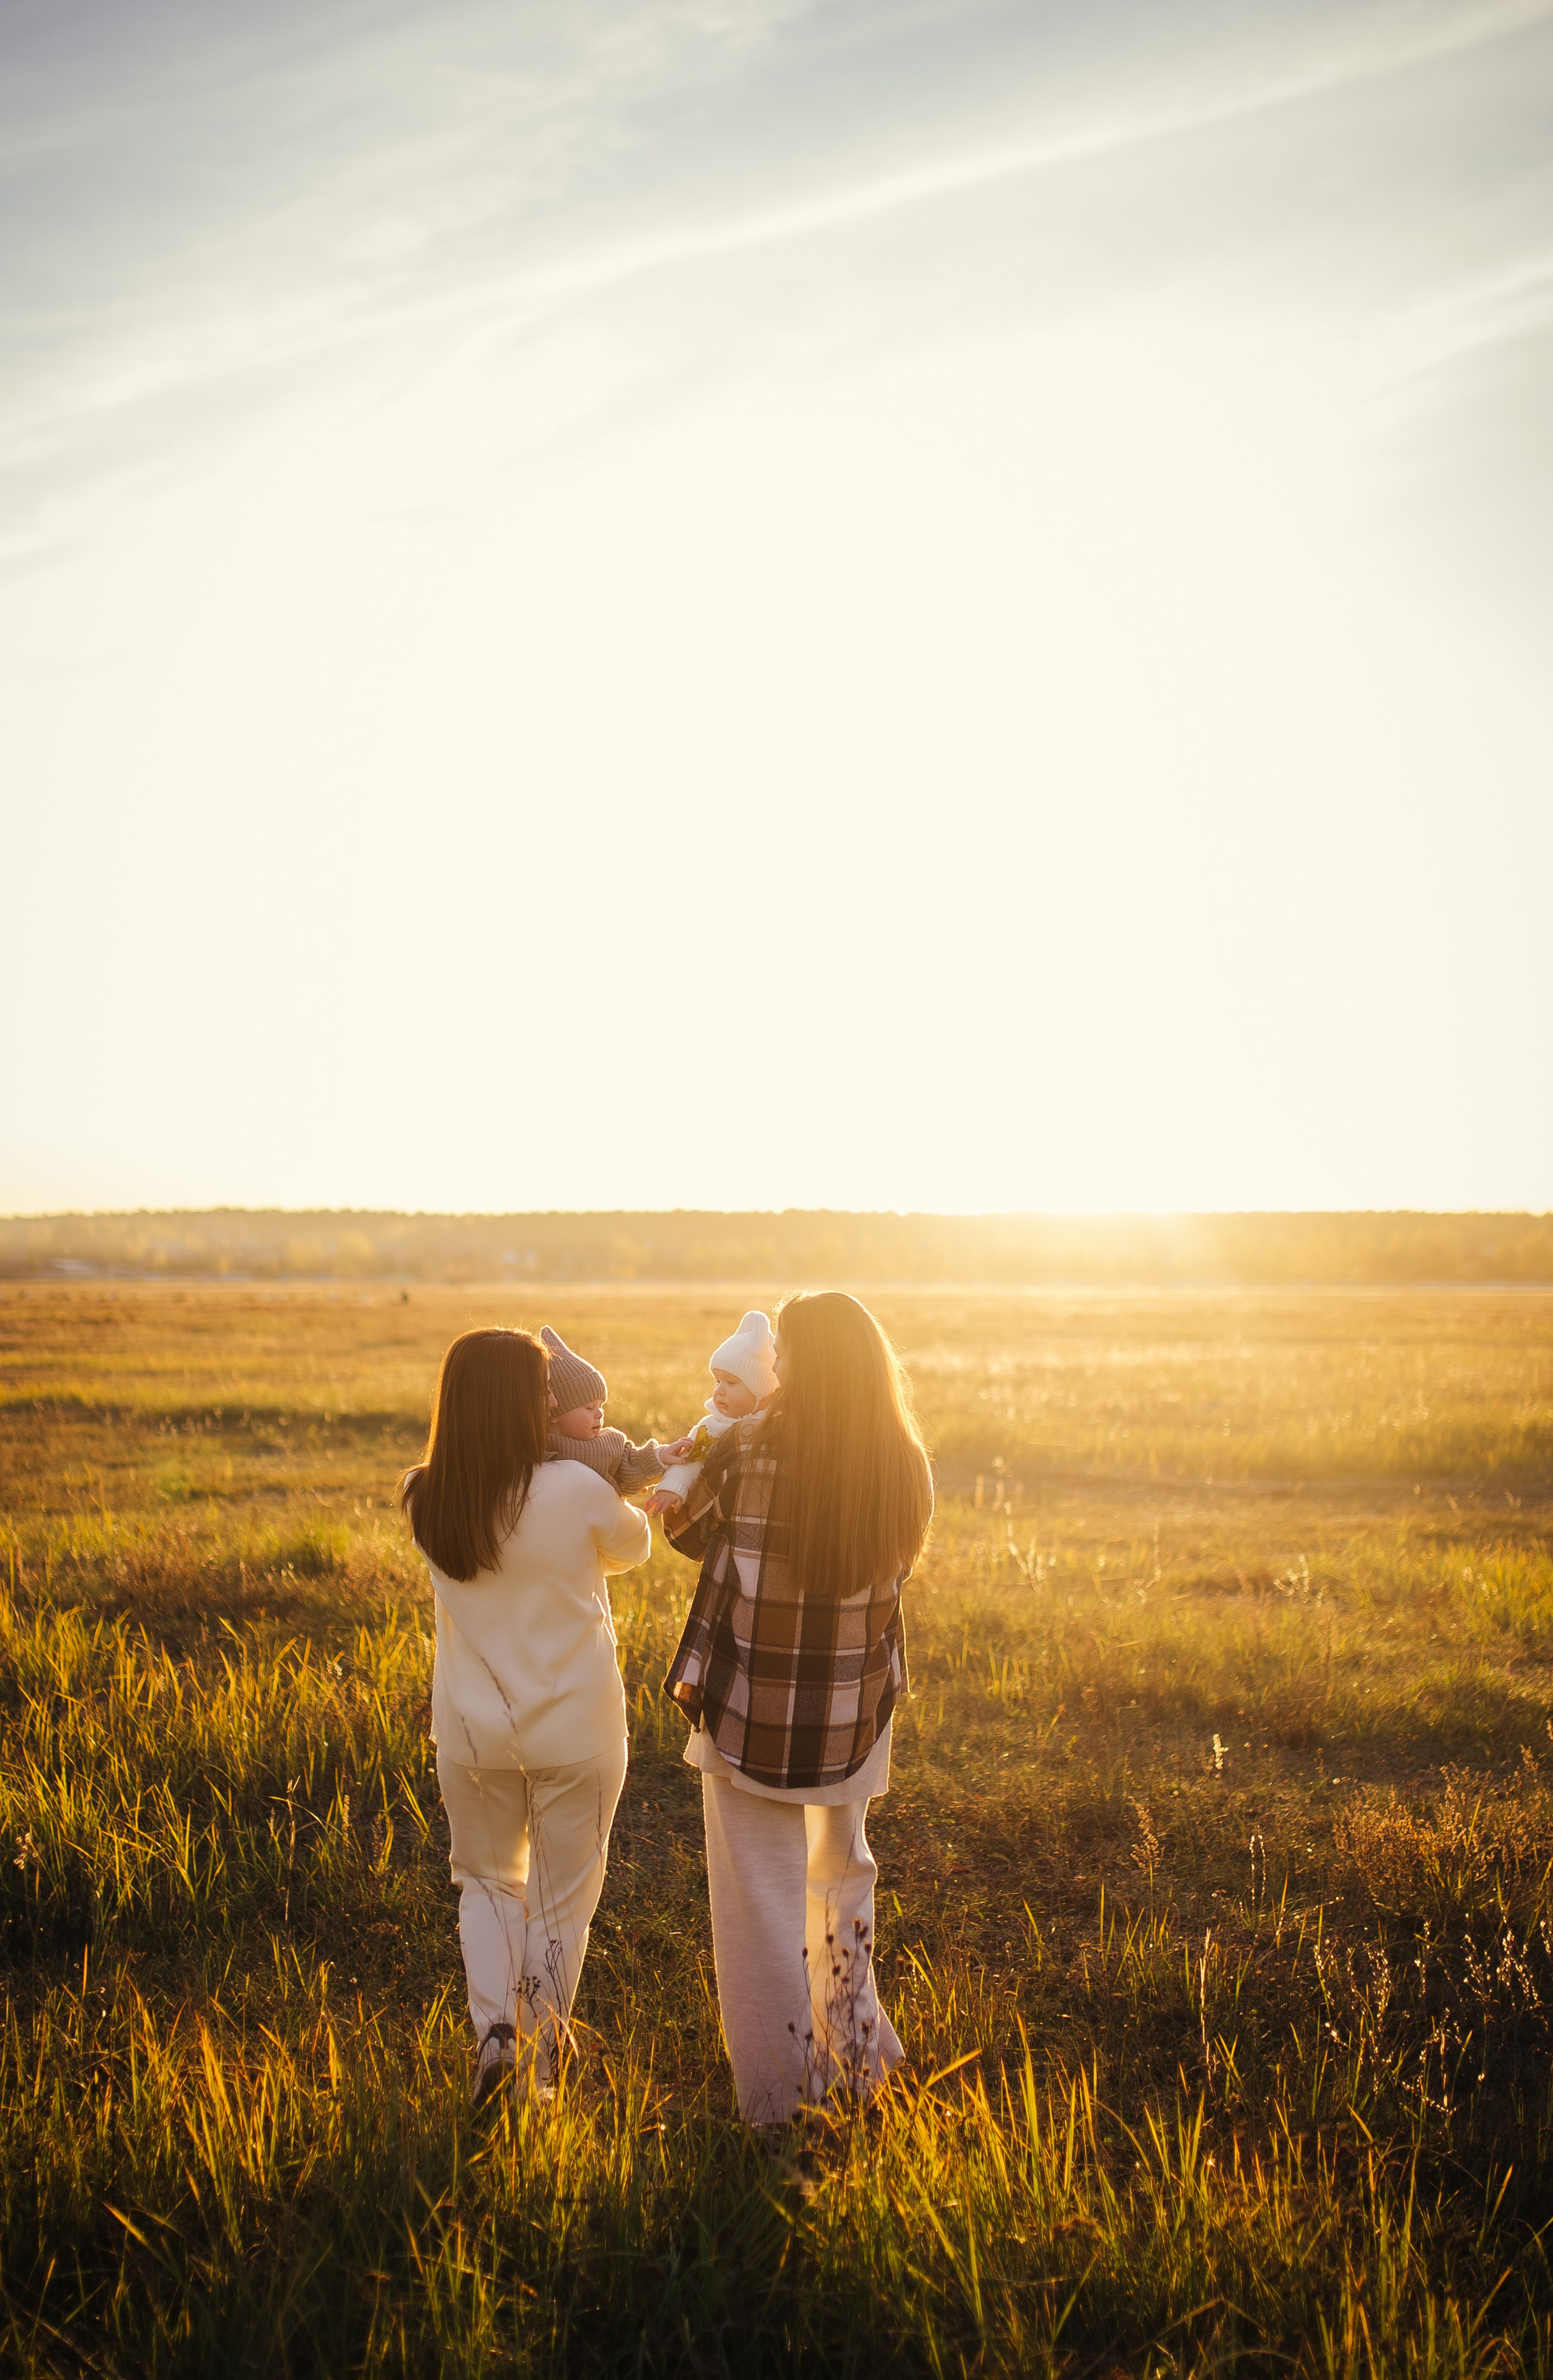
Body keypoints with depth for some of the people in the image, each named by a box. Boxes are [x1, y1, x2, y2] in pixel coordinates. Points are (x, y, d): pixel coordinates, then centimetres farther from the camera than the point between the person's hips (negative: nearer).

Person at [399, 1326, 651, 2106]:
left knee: (486, 1880, 25)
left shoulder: (426, 1502, -11)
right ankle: (538, 2070, 23)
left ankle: (493, 2026, 8)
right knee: (561, 1901, 15)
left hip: (472, 1734, 3)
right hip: (574, 1734, -3)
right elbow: (633, 1546, 0)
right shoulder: (578, 1492, -21)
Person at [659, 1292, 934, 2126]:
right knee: (843, 1873, 26)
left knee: (762, 1904, 11)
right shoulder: (904, 1471, -9)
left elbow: (685, 1525, -5)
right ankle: (855, 2055, 38)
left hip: (751, 1718, -4)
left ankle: (781, 2097, 21)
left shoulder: (748, 1448, -20)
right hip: (853, 1715, 4)